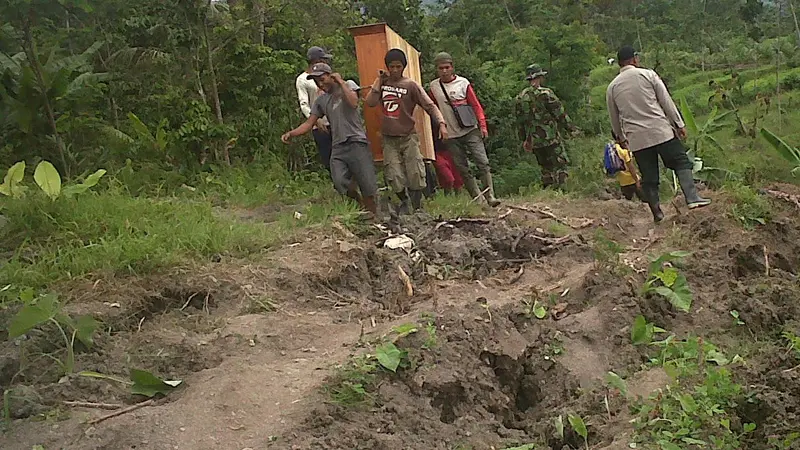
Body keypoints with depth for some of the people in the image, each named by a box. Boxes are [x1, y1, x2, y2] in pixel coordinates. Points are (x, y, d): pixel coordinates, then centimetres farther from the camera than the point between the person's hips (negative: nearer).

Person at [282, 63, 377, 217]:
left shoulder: (348, 84, 6)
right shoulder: (321, 101, 18)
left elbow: (354, 102, -15)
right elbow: (309, 124, 14)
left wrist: (341, 82, -7)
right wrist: (291, 134, -2)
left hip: (357, 142, -4)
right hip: (337, 147, 4)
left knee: (367, 184, -5)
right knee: (340, 183, -16)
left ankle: (373, 214, 13)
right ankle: (362, 205, 10)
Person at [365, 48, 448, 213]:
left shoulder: (410, 85, -5)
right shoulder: (382, 83, 6)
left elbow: (430, 105, -11)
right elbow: (370, 102, -6)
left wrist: (441, 123, -25)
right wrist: (379, 81, -7)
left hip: (408, 137, -2)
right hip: (389, 139, 3)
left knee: (415, 175, -6)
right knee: (394, 177, 1)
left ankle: (418, 207, 13)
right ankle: (404, 202, 26)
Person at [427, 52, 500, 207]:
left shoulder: (463, 83, 2)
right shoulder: (433, 87, 6)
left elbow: (476, 105, 2)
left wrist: (483, 126, -4)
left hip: (470, 131, -2)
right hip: (451, 135, 2)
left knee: (482, 162, -11)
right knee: (462, 169, 1)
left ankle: (490, 196, -9)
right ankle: (477, 198, 8)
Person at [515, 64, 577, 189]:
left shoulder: (520, 97, 7)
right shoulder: (545, 93, -11)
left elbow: (521, 120, 13)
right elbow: (560, 114, -9)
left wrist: (524, 139, 21)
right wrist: (572, 128, -2)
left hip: (534, 141, 6)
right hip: (550, 137, -6)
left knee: (546, 168, 15)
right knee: (560, 165, 0)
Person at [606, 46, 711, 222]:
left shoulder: (612, 87, 7)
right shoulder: (648, 75, 0)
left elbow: (614, 118, 16)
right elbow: (666, 101, -1)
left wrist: (620, 138, 29)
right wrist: (679, 124, 4)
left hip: (636, 139, 3)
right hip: (661, 131, -3)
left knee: (649, 177, 9)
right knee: (681, 162, 5)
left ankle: (657, 212, 12)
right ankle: (692, 198, -10)